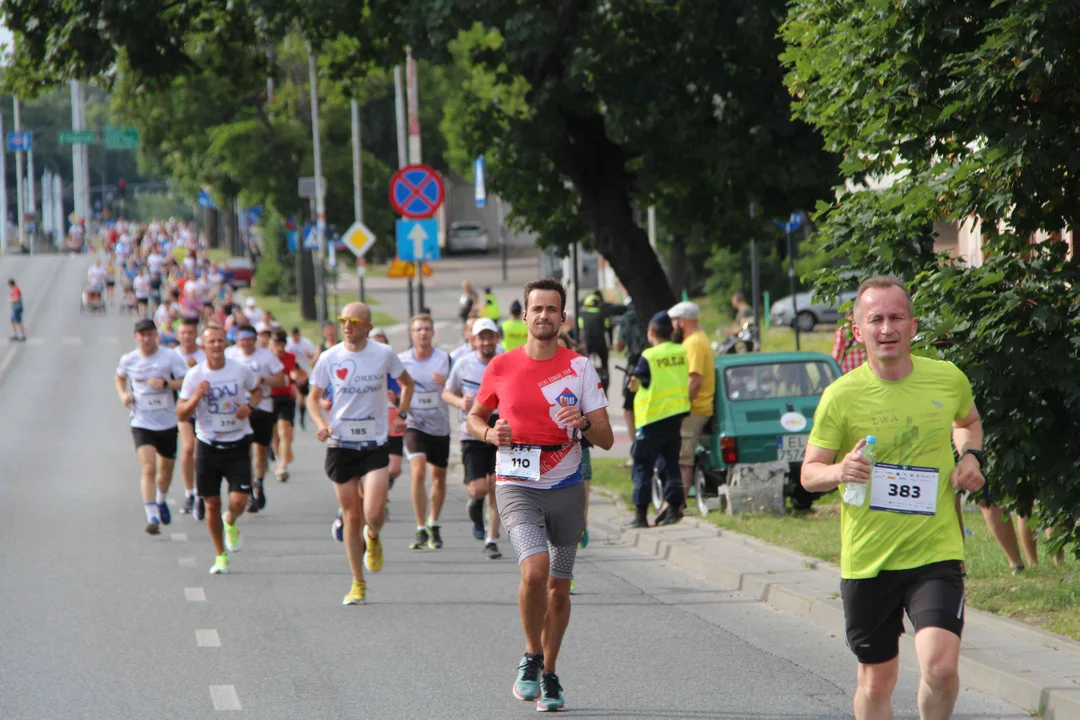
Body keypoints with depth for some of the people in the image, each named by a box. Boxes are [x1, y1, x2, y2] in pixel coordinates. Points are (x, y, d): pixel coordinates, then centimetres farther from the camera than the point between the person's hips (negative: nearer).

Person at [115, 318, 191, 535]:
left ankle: (161, 501, 48)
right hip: (141, 423, -1)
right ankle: (152, 517, -20)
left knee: (166, 470, 17)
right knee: (148, 468, -18)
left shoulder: (170, 357, -7)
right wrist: (122, 394, 3)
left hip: (167, 422, 1)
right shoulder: (128, 360, 0)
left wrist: (165, 383, -25)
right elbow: (120, 377, 21)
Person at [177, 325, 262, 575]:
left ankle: (230, 522, 25)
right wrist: (196, 397, -22)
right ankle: (220, 555, 23)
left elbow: (257, 390, 17)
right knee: (212, 504, 5)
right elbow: (181, 414, -3)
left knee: (238, 502, -12)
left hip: (238, 445, 0)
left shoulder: (241, 370, -3)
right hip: (208, 446, 0)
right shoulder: (194, 376, -5)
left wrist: (249, 406, -5)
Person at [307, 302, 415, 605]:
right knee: (352, 517, 4)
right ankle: (358, 584, 18)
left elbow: (407, 383, 17)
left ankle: (373, 539, 22)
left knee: (374, 514, -16)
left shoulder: (384, 354, -2)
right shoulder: (329, 358, -2)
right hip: (340, 445, 1)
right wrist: (321, 424, -11)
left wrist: (401, 415, 7)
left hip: (374, 444, -1)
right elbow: (313, 397, 7)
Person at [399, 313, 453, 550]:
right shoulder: (400, 361, -4)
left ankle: (434, 526, 34)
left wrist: (445, 383, -26)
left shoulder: (445, 359, -5)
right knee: (418, 472, -20)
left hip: (440, 426, 2)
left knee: (439, 477, 13)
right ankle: (421, 530, -15)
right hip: (414, 424, -2)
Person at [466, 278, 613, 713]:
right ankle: (531, 657, -1)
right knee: (535, 571, -23)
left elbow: (606, 440, -1)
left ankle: (549, 675, 26)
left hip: (566, 489, 2)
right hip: (516, 485, -2)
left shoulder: (579, 368, 0)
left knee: (559, 588, 9)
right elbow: (474, 416, 17)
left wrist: (584, 423, -23)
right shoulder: (501, 367, 1)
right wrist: (490, 434, -5)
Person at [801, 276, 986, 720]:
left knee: (940, 667, -18)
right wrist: (840, 471, -22)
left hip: (936, 553, 0)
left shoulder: (948, 379, 0)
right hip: (866, 561, 0)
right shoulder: (841, 396, -6)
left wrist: (970, 455, 3)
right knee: (877, 681, 10)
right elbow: (809, 473, 1)